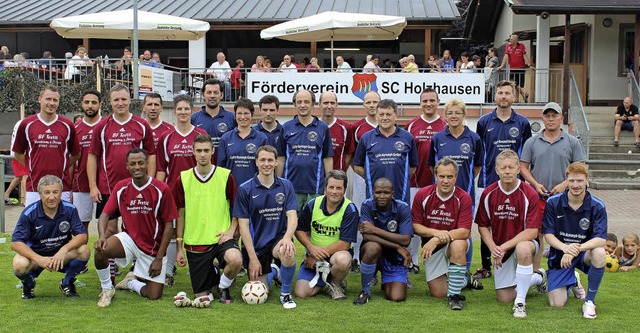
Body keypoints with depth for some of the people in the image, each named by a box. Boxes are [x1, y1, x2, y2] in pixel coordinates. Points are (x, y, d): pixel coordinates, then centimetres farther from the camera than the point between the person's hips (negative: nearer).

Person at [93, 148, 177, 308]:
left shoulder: (161, 190, -12)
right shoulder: (121, 187, -3)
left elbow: (169, 225, -9)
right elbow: (105, 214, -3)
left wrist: (159, 258, -10)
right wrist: (102, 236, -26)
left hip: (154, 248, -1)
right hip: (129, 239, 1)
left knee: (154, 295, -4)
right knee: (101, 250, -30)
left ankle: (131, 282, 31)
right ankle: (107, 288, -3)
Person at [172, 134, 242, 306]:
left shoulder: (226, 176, -3)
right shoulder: (183, 179, 0)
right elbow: (180, 214, 6)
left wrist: (231, 230, -9)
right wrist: (179, 247, 4)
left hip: (220, 238, -1)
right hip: (195, 242, 1)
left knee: (236, 260, -35)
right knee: (201, 296, 1)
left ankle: (223, 286, 1)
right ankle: (213, 273, 37)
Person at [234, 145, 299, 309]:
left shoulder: (286, 186, 1)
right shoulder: (245, 189, -4)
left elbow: (292, 217, -6)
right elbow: (243, 225, -6)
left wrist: (287, 237, -28)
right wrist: (253, 258, -11)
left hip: (278, 238, 0)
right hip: (255, 245, 0)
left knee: (287, 252, -37)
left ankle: (285, 293, -8)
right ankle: (272, 271, 34)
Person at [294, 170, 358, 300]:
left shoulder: (350, 210, -13)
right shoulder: (313, 204, -3)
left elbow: (344, 244, -16)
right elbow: (299, 230, 5)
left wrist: (318, 256, -15)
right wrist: (311, 248, -14)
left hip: (337, 254, -3)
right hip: (313, 255, 3)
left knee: (343, 260, -40)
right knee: (301, 293, -16)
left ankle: (336, 284, -5)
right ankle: (324, 279, 16)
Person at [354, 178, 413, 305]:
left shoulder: (403, 208, -11)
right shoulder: (367, 205, -12)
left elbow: (406, 240, -20)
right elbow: (366, 236, -23)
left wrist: (375, 230, -23)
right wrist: (398, 247, -25)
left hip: (395, 257, 1)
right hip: (373, 254, -1)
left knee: (397, 297, -17)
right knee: (373, 247, -37)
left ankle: (386, 282, 23)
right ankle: (365, 291, -14)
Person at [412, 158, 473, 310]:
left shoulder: (463, 198, -17)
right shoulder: (422, 195, -11)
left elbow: (464, 231, -23)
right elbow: (415, 226, -7)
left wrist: (436, 240, -33)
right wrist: (436, 232, -26)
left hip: (456, 242, -2)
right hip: (431, 248, 2)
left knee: (458, 245, -39)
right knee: (437, 293, -2)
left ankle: (454, 295, -24)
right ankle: (462, 279, 33)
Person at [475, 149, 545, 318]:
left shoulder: (529, 194, -17)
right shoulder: (488, 194, -6)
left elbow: (532, 231, -21)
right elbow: (482, 226, 2)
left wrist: (504, 247, -26)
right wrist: (493, 248, -15)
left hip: (525, 242, -4)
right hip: (500, 249, 4)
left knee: (523, 249, -42)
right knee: (504, 298, 5)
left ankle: (520, 302, -26)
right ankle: (538, 277, 35)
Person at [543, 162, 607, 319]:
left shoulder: (597, 206, -13)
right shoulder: (553, 203, -11)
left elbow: (601, 239, -22)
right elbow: (548, 234, -11)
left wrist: (577, 249, -39)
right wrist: (565, 247, -33)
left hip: (584, 252, 0)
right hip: (560, 255, 0)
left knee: (599, 253, -37)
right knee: (556, 304, -9)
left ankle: (590, 301, -15)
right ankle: (571, 281, 30)